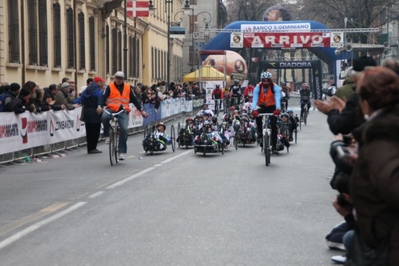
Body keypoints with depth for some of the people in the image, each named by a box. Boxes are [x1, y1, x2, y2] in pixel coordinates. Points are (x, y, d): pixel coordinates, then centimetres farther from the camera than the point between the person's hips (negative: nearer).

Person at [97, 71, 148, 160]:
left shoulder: (127, 88, 12)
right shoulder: (109, 87, 4)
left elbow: (134, 99, 18)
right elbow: (103, 97, -6)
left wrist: (141, 110, 15)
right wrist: (100, 106, -26)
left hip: (123, 111, 2)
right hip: (111, 109, -2)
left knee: (124, 129, -18)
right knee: (104, 117, -36)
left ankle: (122, 151, -7)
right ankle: (107, 135, -8)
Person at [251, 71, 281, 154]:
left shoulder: (275, 87, -22)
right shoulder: (258, 87, -20)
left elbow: (277, 98, -36)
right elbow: (255, 99, -31)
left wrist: (277, 109, -54)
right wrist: (254, 109, -49)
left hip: (271, 106, -1)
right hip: (262, 106, 1)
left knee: (274, 125, -10)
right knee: (257, 116, -32)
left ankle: (274, 147, -3)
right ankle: (260, 132, -8)